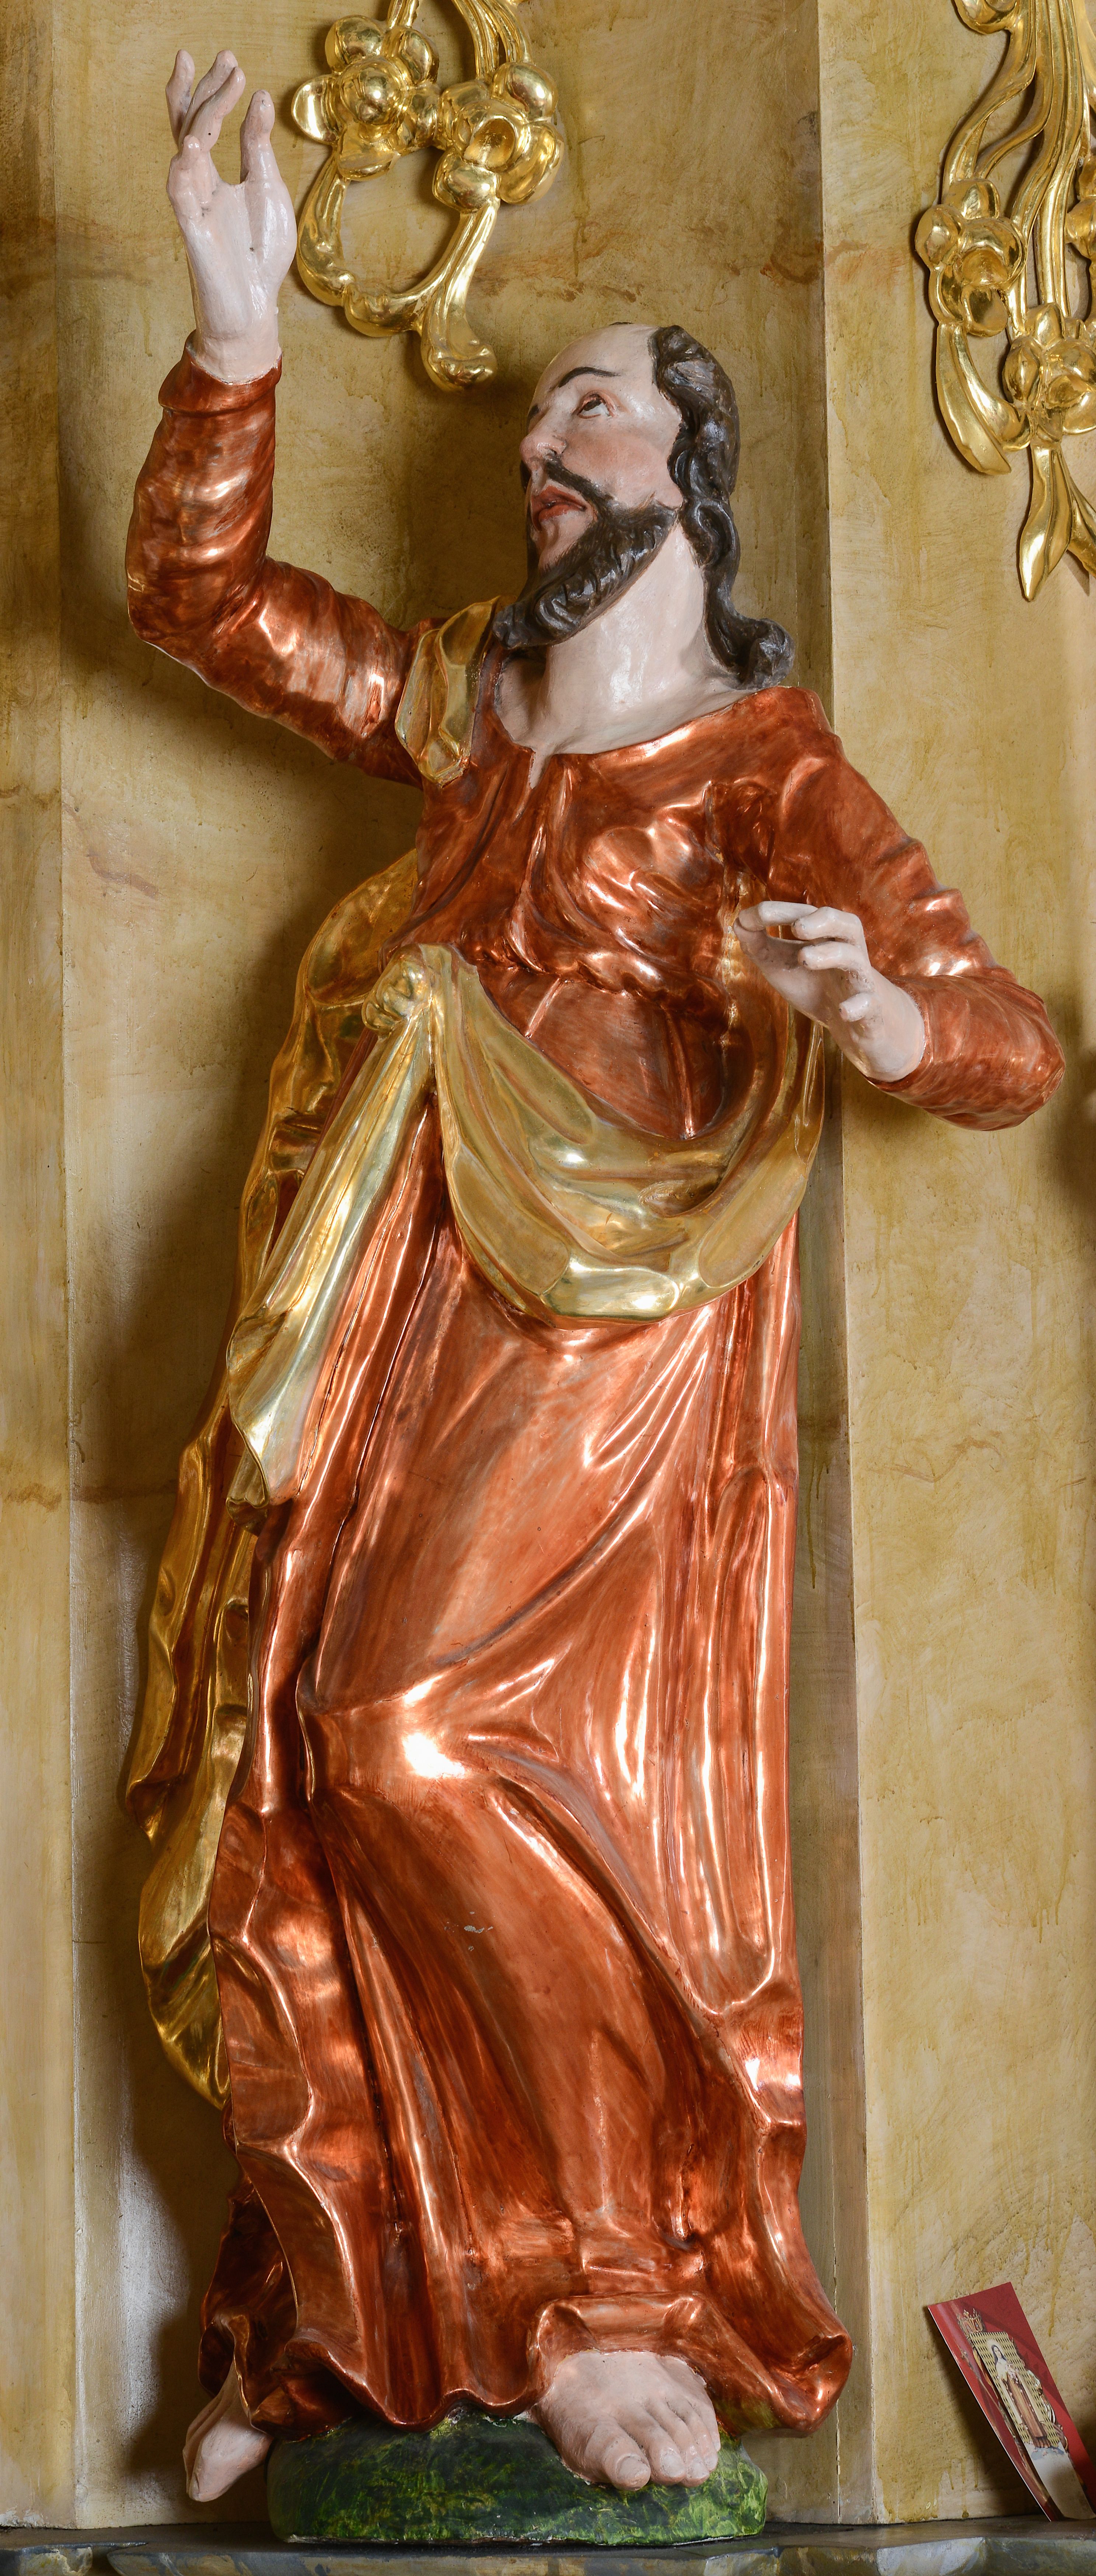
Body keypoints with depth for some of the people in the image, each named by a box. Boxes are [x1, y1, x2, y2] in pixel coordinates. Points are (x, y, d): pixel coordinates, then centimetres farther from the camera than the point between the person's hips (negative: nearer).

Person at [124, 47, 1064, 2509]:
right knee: (312, 1766, -3)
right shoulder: (463, 702, 17)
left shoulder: (770, 773, 0)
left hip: (609, 1340, -6)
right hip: (401, 1326, 6)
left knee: (447, 1751, -20)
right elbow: (196, 587, 21)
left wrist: (884, 1012, -32)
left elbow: (1015, 1049, -7)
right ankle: (327, 2326, 7)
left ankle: (622, 2301, -9)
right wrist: (238, 315, 7)